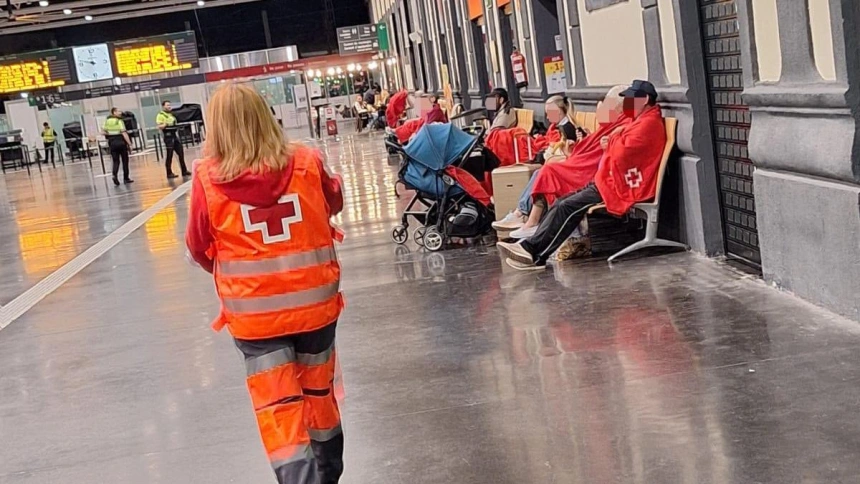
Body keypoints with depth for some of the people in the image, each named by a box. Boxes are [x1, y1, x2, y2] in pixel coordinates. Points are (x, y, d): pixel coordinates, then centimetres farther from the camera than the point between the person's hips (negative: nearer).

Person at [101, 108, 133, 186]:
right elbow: (124, 133, -16)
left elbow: (103, 132, 2)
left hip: (112, 142, 4)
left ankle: (115, 175, -18)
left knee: (116, 161, 8)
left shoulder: (107, 121, 5)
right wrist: (130, 143, -16)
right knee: (125, 160, 10)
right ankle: (126, 178, 15)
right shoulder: (119, 121, -10)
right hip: (120, 141, -4)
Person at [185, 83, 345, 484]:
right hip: (314, 302, 3)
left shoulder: (208, 178, -13)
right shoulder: (306, 163, -9)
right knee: (319, 393, 21)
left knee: (278, 408, 7)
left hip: (254, 311, -2)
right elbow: (333, 204, 12)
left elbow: (200, 249, -1)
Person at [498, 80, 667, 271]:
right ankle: (531, 248, -10)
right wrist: (612, 143, 0)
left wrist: (614, 138, -4)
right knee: (562, 204, -1)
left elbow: (622, 154, -24)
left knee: (568, 207, -18)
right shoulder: (642, 121, 20)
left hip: (621, 187, -10)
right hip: (613, 181, 10)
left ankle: (533, 251, -16)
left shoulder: (649, 124, -14)